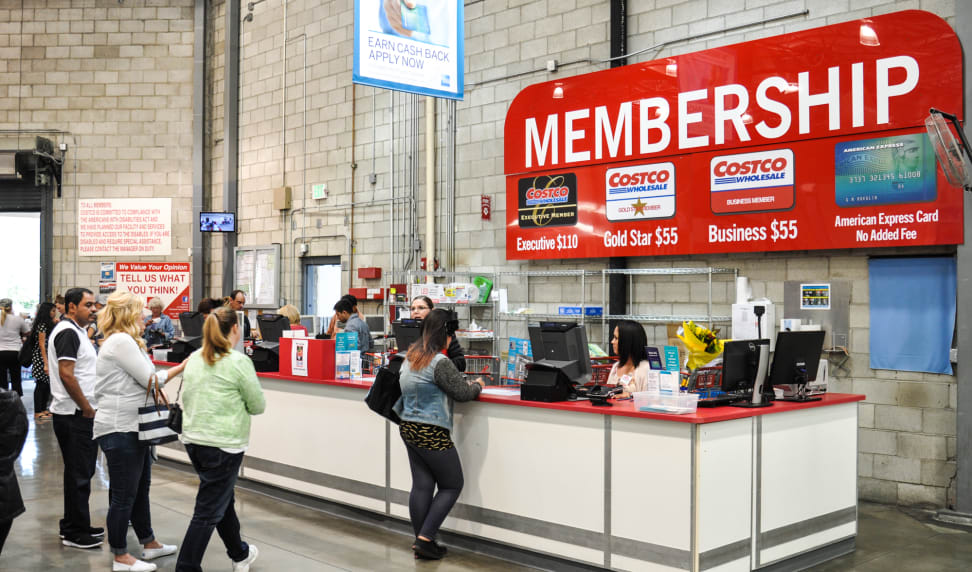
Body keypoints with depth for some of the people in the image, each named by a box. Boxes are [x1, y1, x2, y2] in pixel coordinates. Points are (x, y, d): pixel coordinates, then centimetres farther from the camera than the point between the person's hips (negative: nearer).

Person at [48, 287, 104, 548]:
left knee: (81, 471, 17)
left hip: (78, 413, 10)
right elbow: (66, 374, -23)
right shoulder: (68, 333, -15)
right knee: (79, 474, -2)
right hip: (75, 415, -10)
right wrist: (87, 408, -17)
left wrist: (89, 407, 15)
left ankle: (76, 525, 27)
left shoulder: (76, 331, 16)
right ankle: (75, 533, 7)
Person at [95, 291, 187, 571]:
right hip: (120, 430, -11)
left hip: (132, 428, 11)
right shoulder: (120, 341, -16)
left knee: (140, 489, 18)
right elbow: (150, 379, -16)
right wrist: (183, 367, -7)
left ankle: (149, 543, 30)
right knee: (124, 495, 0)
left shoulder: (126, 342, 17)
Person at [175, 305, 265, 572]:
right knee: (208, 511, 0)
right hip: (224, 444, -8)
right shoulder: (239, 362, -14)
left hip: (193, 439, 8)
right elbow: (258, 405, -6)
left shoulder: (194, 359, 5)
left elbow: (184, 399, 14)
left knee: (223, 499, 23)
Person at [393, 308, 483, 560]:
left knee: (421, 485, 13)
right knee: (452, 485, 6)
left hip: (408, 428, 8)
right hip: (431, 433, -8)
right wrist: (477, 385, 8)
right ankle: (425, 538, 2)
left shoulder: (410, 357, 9)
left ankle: (421, 541, 18)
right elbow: (463, 392, -13)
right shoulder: (439, 362, -19)